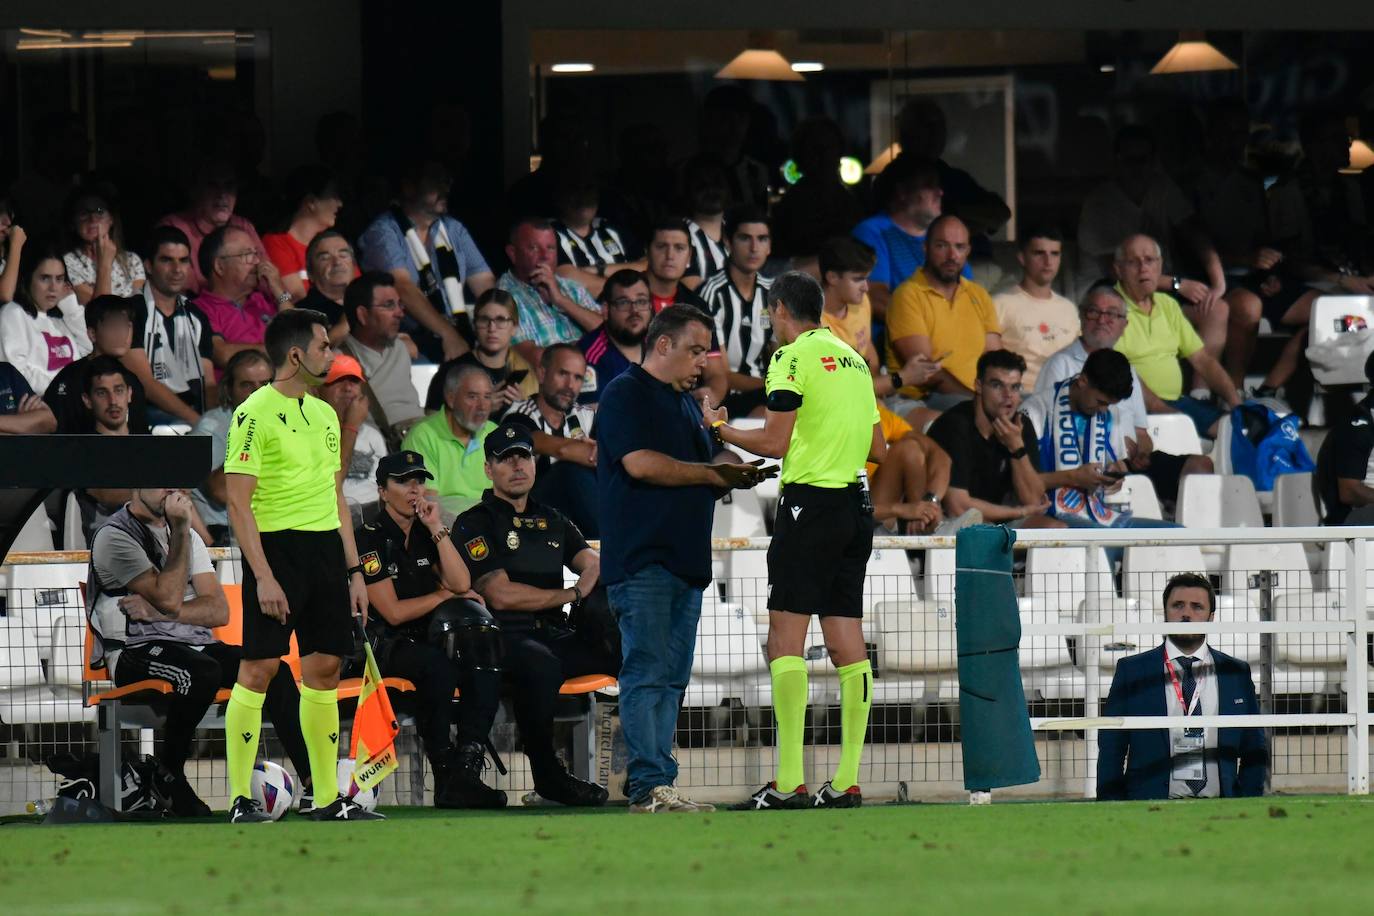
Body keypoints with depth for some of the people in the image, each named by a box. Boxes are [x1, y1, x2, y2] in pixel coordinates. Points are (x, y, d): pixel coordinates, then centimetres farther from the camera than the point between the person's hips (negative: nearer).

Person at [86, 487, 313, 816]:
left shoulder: (187, 536, 19)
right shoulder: (114, 537, -3)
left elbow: (219, 612, 8)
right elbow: (169, 598, -15)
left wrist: (157, 611, -9)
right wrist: (180, 531, -12)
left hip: (194, 643, 7)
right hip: (136, 651, -7)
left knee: (274, 671, -18)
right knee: (203, 672, -37)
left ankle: (313, 782, -23)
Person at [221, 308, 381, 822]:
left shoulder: (324, 414, 16)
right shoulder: (255, 414, -8)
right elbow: (238, 502, -12)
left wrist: (353, 571, 17)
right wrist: (263, 576, -18)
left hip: (326, 548, 7)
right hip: (276, 548, -7)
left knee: (324, 669, 6)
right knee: (260, 667, -8)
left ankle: (327, 799, 10)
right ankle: (241, 799, -5)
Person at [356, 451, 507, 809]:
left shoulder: (425, 536, 15)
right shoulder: (370, 540, -6)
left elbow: (461, 584, -2)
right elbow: (393, 612, -12)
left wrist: (437, 529, -6)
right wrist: (443, 595, -1)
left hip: (428, 640, 6)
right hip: (384, 646, -6)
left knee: (485, 666, -23)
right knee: (438, 666, -36)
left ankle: (466, 774, -31)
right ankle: (444, 775, -32)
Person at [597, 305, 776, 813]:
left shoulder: (687, 403, 22)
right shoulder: (626, 394, -5)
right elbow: (640, 464, -17)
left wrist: (735, 479, 6)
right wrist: (713, 474, -9)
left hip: (685, 559, 9)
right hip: (641, 559, -9)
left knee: (671, 679, 6)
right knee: (646, 672, -11)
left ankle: (659, 786, 6)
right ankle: (648, 785, -14)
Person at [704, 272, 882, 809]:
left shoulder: (793, 357, -5)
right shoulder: (853, 360, 16)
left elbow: (775, 443, -11)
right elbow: (878, 448, 19)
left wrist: (722, 430, 5)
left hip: (810, 500, -7)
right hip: (856, 503, 7)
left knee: (786, 638, -7)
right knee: (846, 642, 6)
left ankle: (790, 781, -15)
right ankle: (847, 781, 2)